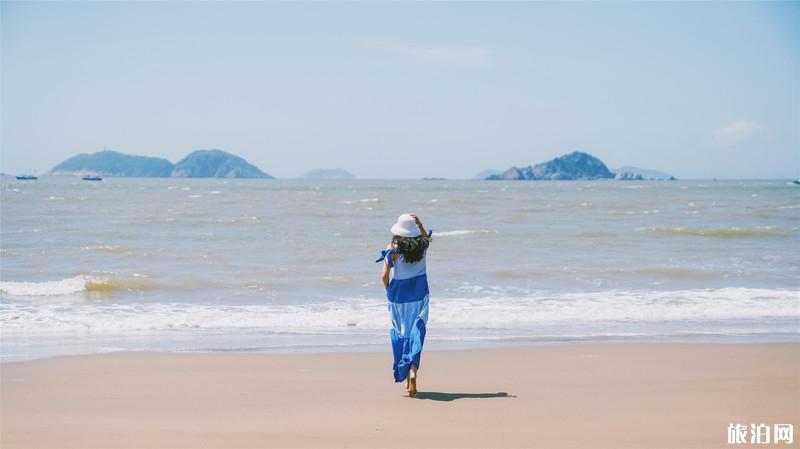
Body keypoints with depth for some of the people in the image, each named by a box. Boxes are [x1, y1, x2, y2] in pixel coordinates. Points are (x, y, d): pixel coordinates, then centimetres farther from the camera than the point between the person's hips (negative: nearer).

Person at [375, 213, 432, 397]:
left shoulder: (393, 248, -11)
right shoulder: (423, 246, -2)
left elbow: (384, 275, -12)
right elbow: (426, 236, 24)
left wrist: (389, 291, 5)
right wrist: (419, 222, 11)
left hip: (398, 296, -1)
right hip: (419, 295, 1)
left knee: (401, 333, 13)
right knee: (416, 334, 2)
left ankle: (406, 376, 18)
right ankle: (413, 370, -19)